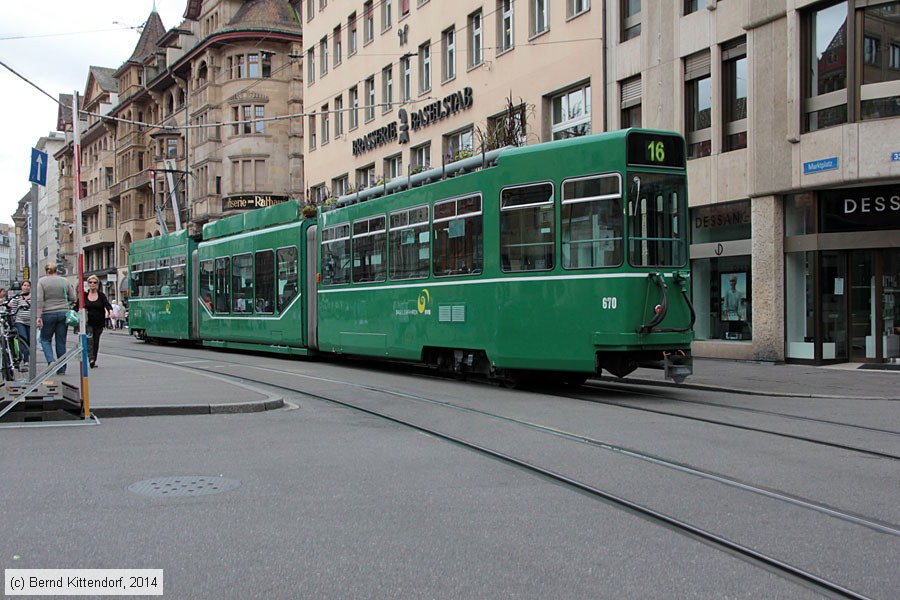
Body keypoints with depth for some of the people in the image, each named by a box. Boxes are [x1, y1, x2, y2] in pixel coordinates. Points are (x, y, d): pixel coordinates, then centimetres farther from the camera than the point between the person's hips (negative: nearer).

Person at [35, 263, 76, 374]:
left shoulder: (41, 281, -3)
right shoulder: (65, 282, 5)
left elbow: (39, 300, -11)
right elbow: (73, 298, 5)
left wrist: (38, 317, -13)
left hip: (48, 314, -2)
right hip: (63, 314, 2)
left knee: (45, 339, 13)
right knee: (61, 341, 8)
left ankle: (50, 360, -10)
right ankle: (62, 369, 10)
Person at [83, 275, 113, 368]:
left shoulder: (101, 295, 3)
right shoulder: (84, 295, 3)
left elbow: (107, 304, -10)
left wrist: (110, 310, -31)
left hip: (99, 323, 1)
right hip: (88, 322, -1)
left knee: (96, 341, 7)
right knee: (89, 339, -20)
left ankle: (94, 360, 19)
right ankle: (91, 359, -28)